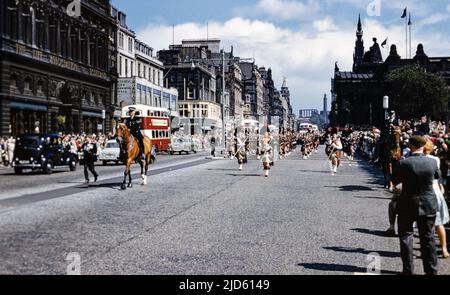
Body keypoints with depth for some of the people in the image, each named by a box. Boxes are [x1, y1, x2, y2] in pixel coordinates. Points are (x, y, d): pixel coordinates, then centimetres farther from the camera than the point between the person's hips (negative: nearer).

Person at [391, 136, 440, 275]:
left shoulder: (404, 163, -17)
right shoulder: (432, 162, -8)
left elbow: (394, 181, -5)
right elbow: (438, 175, 13)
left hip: (407, 205, -3)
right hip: (428, 205, 3)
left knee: (406, 236, 9)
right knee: (428, 238, 12)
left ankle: (408, 269, 11)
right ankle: (431, 270, 19)